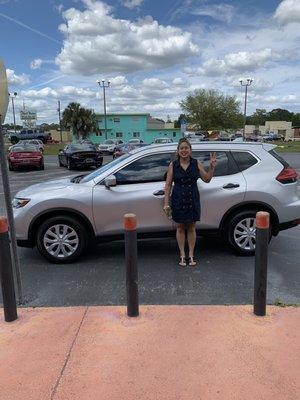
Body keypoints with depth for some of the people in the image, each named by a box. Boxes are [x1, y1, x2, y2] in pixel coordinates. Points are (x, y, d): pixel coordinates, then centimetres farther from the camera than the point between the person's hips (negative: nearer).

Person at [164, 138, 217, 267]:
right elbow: (168, 185, -1)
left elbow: (207, 179, 6)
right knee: (180, 228, 8)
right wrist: (166, 203, -6)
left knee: (191, 228, 8)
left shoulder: (196, 164, 2)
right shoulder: (173, 165, -1)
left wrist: (212, 166, -9)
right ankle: (182, 255, 19)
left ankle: (191, 255, 19)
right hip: (178, 200, 0)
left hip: (193, 199, 1)